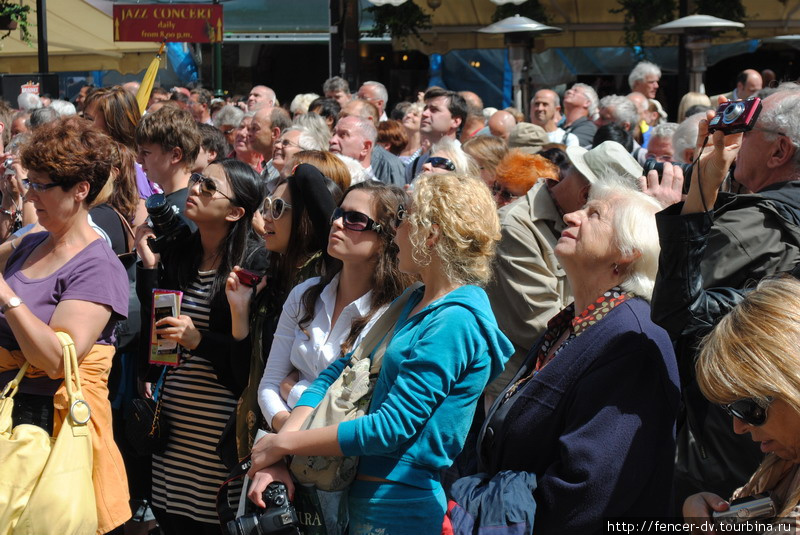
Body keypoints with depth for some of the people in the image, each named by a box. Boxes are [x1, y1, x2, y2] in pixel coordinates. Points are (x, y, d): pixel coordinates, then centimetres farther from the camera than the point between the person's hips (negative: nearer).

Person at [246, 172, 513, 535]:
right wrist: (277, 457, -6)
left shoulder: (455, 321, -19)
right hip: (364, 499, 8)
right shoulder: (416, 303, 9)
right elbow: (337, 373, 7)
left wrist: (283, 444, -13)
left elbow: (390, 426, -22)